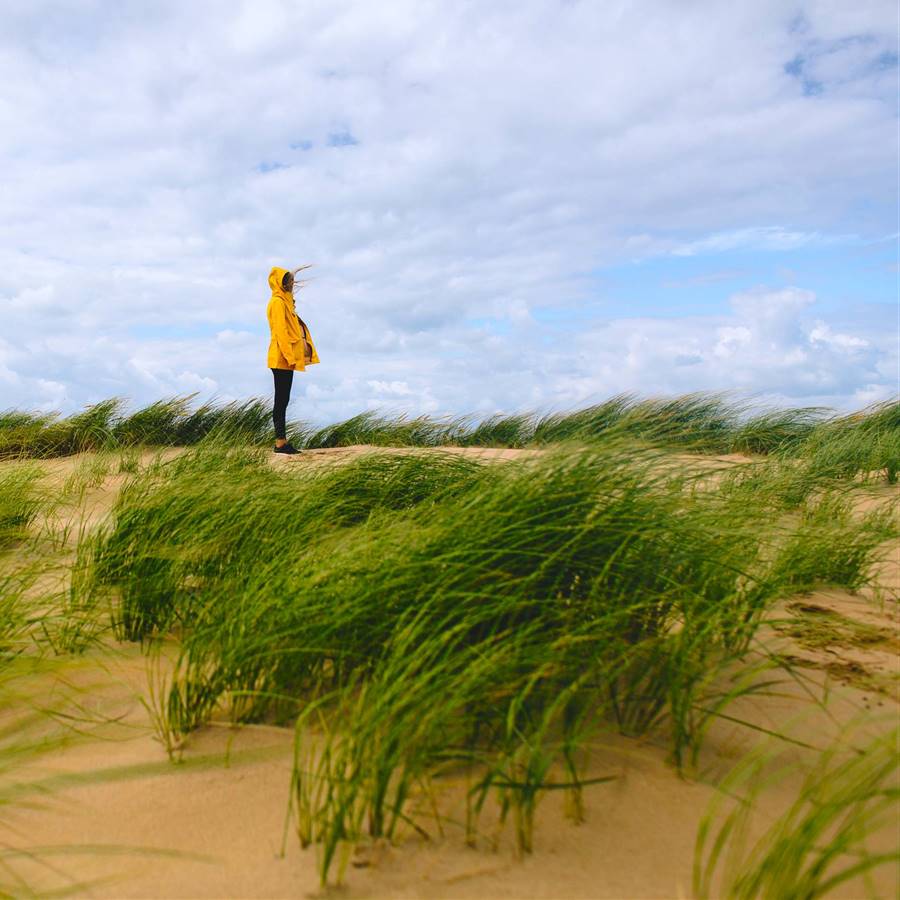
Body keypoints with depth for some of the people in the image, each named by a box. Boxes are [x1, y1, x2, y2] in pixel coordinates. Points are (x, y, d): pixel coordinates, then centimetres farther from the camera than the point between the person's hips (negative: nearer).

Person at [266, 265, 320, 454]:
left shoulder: (285, 301, 19)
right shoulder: (278, 302, -10)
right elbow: (280, 332, -17)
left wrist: (292, 356, 16)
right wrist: (290, 357, -21)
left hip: (286, 359, 9)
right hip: (282, 358, -9)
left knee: (283, 400, 9)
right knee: (281, 400, -7)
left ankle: (282, 441, 11)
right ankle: (280, 443, -5)